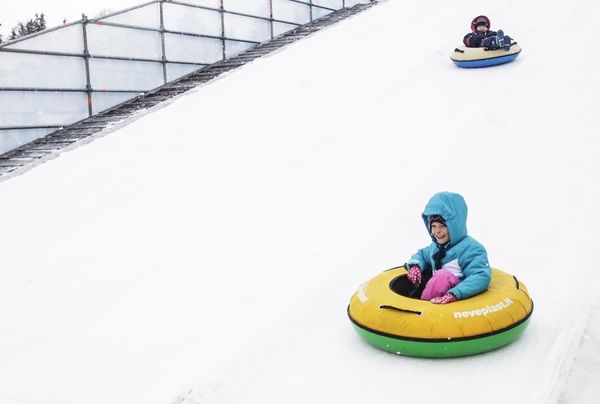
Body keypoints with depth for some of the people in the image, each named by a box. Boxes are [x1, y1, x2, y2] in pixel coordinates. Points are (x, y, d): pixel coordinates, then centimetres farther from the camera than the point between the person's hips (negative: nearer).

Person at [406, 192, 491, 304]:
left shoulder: (470, 248, -12)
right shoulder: (435, 246, 12)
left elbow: (481, 277, -24)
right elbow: (421, 255, 31)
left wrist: (453, 295, -37)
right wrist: (415, 266, 5)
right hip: (437, 300, 8)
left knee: (443, 275, -31)